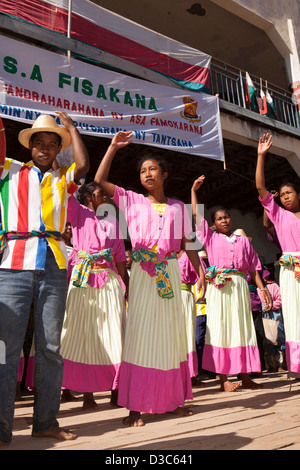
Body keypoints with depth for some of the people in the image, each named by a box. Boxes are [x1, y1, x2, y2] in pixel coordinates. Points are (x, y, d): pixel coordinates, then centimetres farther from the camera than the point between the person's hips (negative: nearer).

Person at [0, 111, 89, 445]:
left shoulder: (63, 179, 18)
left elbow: (83, 164, 1)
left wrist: (70, 124, 12)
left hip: (53, 266, 2)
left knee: (50, 347, 6)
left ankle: (45, 422, 17)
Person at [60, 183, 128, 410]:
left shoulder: (113, 221, 18)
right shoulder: (79, 212, 12)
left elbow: (120, 259, 17)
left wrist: (129, 287, 14)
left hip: (110, 281, 3)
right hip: (82, 280, -2)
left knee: (113, 334, -1)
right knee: (82, 332, -1)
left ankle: (116, 390, 9)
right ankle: (87, 392, 9)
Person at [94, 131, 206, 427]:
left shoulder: (178, 207, 13)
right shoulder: (132, 200, 8)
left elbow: (188, 243, 13)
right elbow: (100, 180, 3)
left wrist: (200, 271, 7)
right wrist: (114, 146, 2)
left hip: (170, 273, 2)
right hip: (142, 272, -2)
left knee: (170, 334, 9)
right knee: (140, 334, -3)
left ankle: (173, 399, 22)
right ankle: (135, 406, 4)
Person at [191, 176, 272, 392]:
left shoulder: (243, 240, 18)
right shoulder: (211, 237, 12)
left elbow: (253, 266, 15)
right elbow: (196, 215, 9)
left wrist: (262, 287, 6)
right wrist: (194, 190, 14)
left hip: (240, 286, 3)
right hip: (219, 287, -2)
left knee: (243, 328, 4)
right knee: (220, 329, -4)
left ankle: (245, 376, 11)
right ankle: (223, 379, 0)